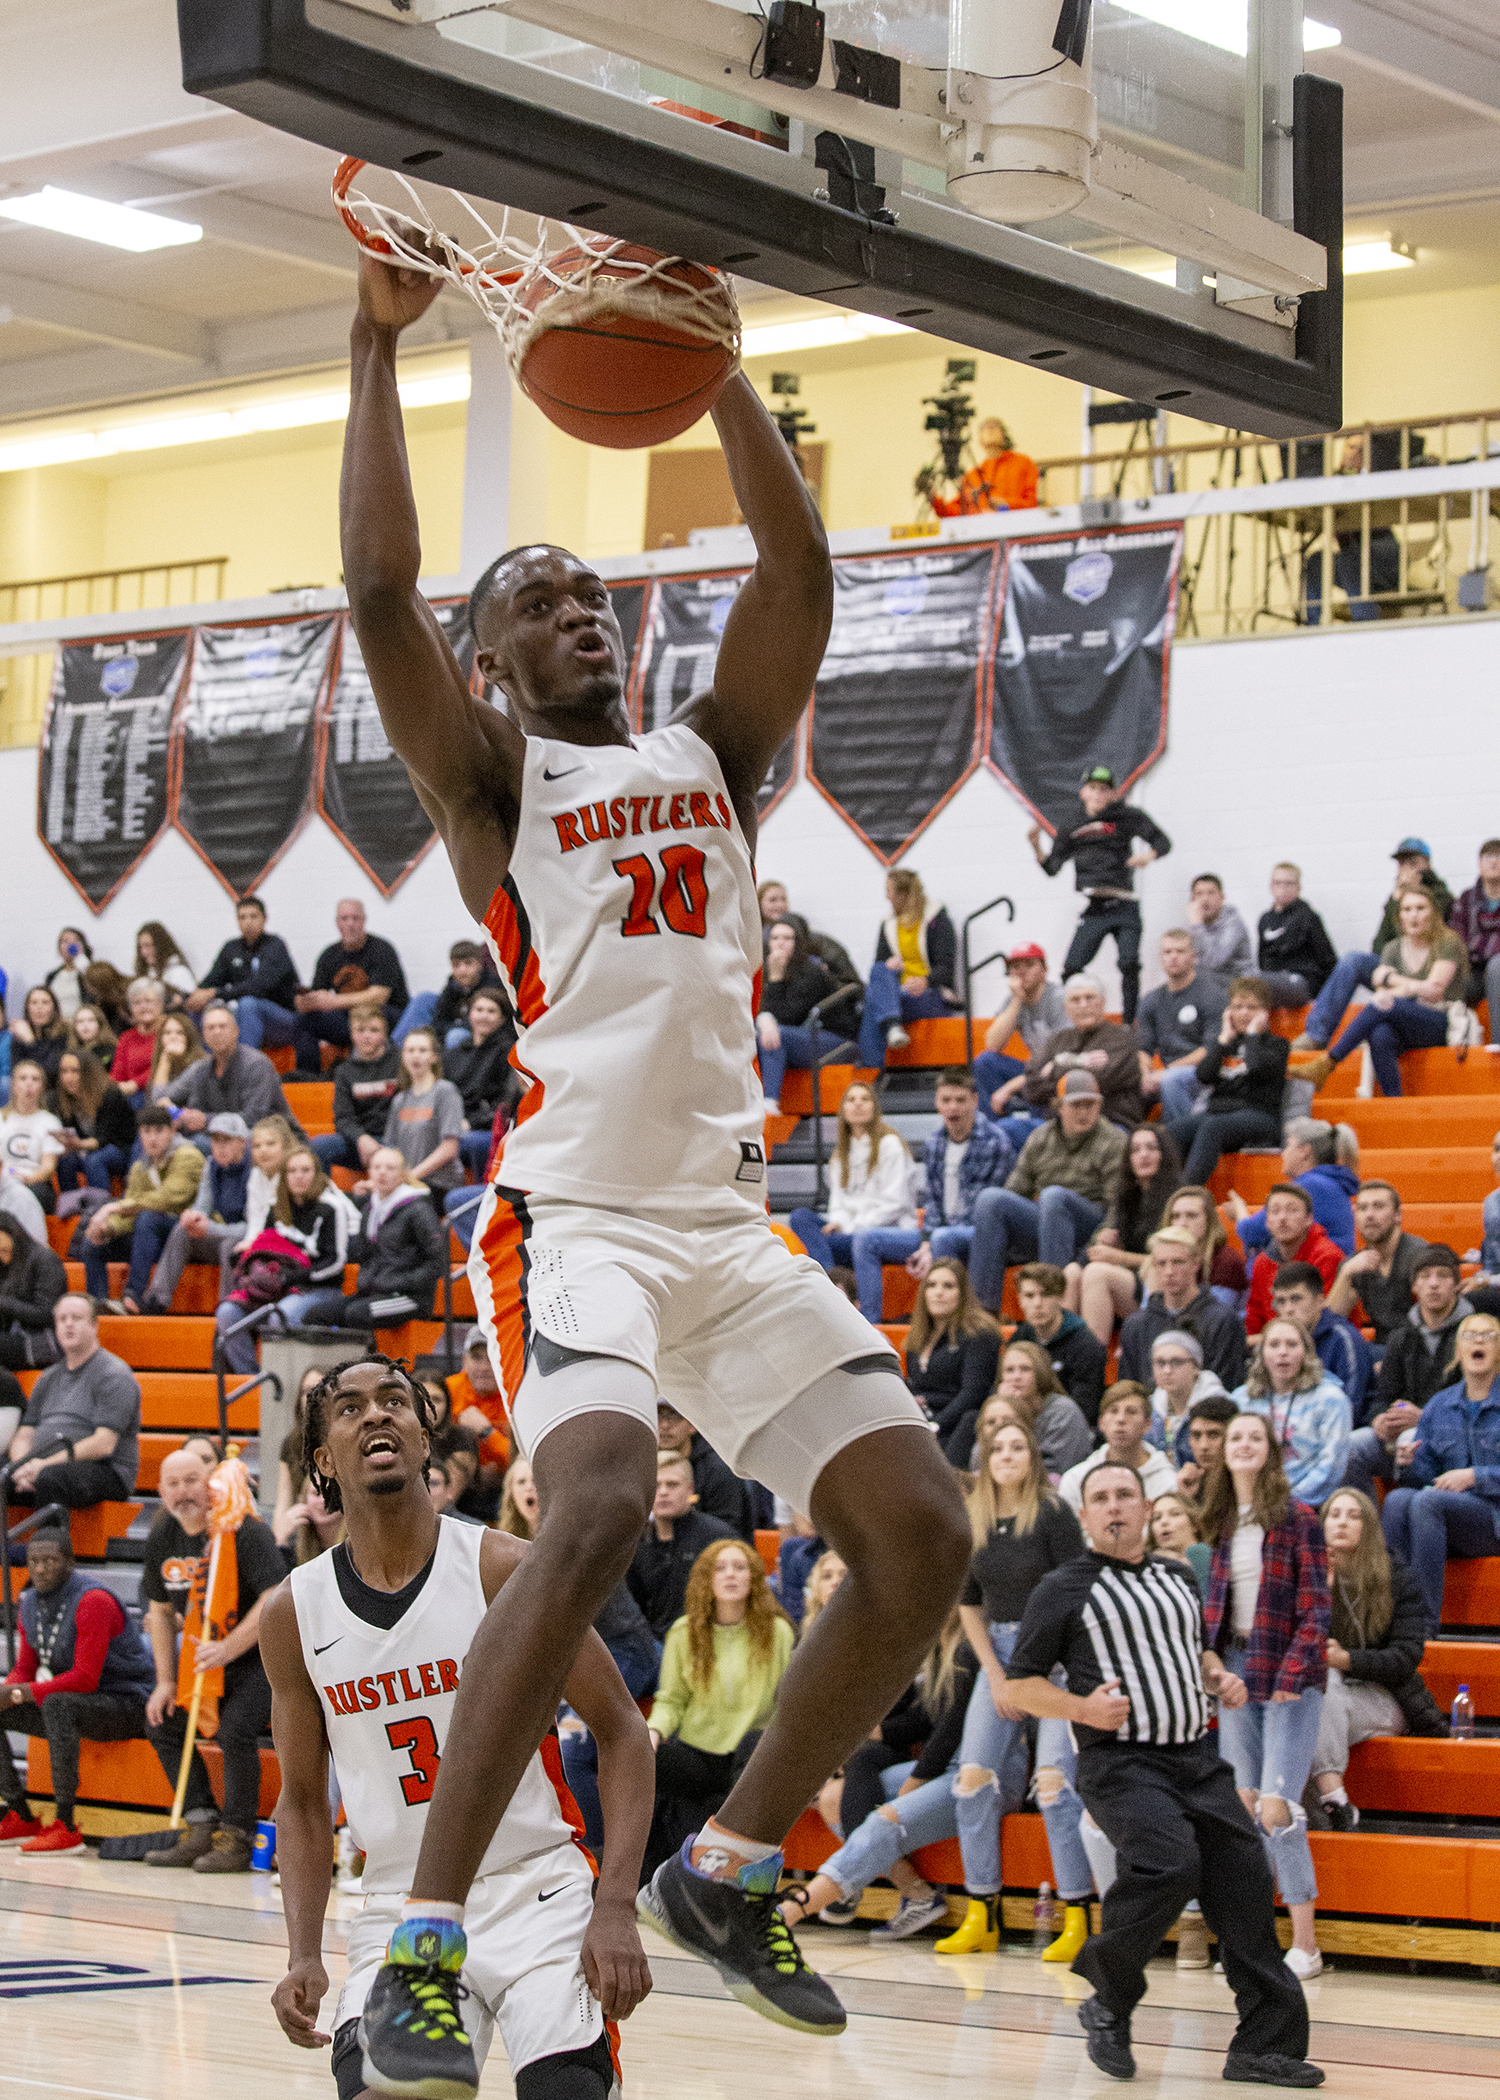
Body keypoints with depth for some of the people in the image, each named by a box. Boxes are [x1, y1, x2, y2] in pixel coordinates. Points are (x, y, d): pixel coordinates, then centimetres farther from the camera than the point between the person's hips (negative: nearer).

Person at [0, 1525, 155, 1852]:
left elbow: (85, 1678, -27)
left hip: (126, 1705, -9)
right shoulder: (29, 1603, 5)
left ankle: (66, 1828, -36)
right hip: (74, 1707, 9)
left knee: (56, 1703, -36)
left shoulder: (93, 1601, -21)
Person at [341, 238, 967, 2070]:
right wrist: (379, 344, -6)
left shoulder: (713, 755, 19)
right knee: (598, 1507, -31)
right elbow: (378, 588, -8)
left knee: (922, 1532, -3)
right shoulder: (489, 776, 7)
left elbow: (798, 566, 6)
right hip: (569, 1213, -6)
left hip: (730, 1219, 6)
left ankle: (729, 1871, 16)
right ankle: (420, 1947, -25)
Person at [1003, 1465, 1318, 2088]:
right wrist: (1083, 1708, -14)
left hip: (1197, 1761, 6)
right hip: (1121, 1762, -6)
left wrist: (1218, 1677, 13)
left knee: (1246, 1884, -4)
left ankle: (1266, 2043, 4)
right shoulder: (1063, 1590, 1)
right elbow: (1019, 1685, 2)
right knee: (1170, 1866, -29)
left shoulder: (1179, 1579, 18)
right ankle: (1107, 2004, -6)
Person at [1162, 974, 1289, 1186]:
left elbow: (1258, 1068, -12)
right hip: (1218, 1111, 4)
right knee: (1177, 1127, -29)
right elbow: (1204, 1077, 5)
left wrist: (1253, 1034, 4)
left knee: (1213, 1127, -37)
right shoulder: (1226, 1044, 24)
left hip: (1259, 1117, -4)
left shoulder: (1275, 1045, 12)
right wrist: (1225, 1037, 8)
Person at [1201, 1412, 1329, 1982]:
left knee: (1275, 1808, -13)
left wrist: (1290, 1678, -14)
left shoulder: (1297, 1518, -4)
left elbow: (1315, 1611, -7)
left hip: (1289, 1676, -6)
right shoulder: (1223, 1523, 12)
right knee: (1243, 1807, 3)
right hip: (1236, 1670, 6)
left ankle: (1305, 1946, -5)